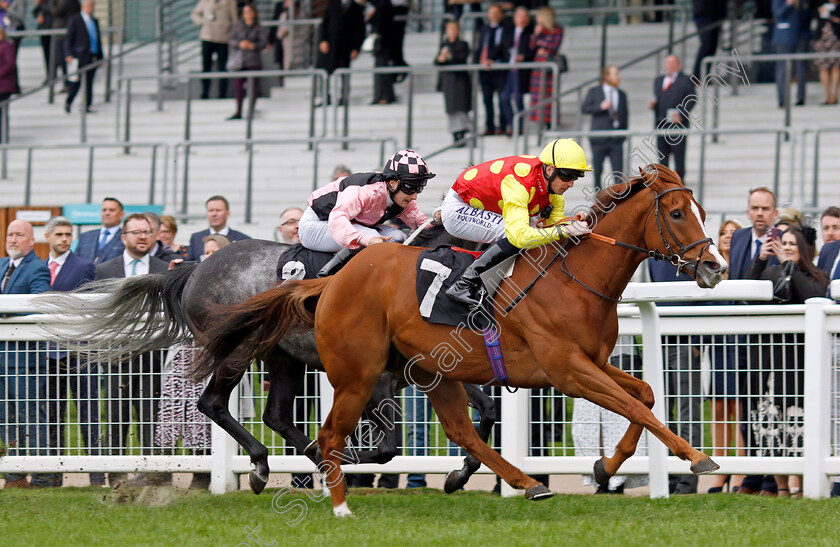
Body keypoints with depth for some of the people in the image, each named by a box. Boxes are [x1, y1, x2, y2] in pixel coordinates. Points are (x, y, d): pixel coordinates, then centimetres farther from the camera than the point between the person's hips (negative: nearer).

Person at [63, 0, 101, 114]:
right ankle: (68, 102, 8)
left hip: (93, 57, 6)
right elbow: (68, 39, -4)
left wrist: (100, 57, 19)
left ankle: (86, 106, 4)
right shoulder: (74, 20, 0)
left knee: (89, 82, 3)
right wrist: (69, 54, -15)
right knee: (76, 81, -8)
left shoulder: (95, 21, 19)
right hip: (80, 57, -6)